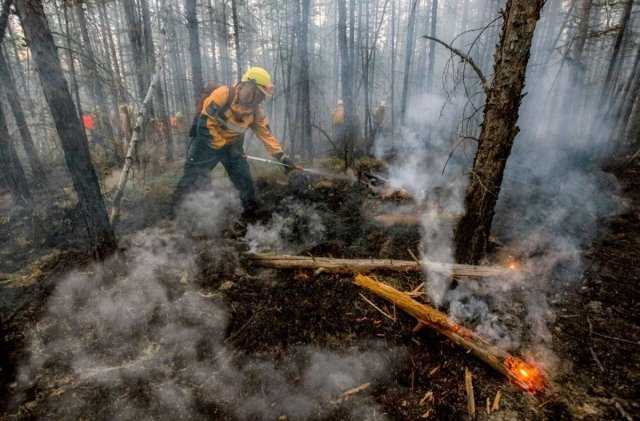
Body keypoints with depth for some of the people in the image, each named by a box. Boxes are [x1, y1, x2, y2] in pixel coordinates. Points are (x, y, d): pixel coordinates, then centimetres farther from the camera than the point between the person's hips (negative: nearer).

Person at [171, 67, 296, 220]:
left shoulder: (255, 110, -5)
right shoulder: (223, 94, -24)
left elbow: (266, 133, -3)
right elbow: (204, 124, -24)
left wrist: (281, 156, -12)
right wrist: (223, 146, -20)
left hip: (232, 145, 5)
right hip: (208, 141, -5)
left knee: (245, 180, 0)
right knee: (192, 178, -3)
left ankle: (251, 214, 14)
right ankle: (174, 210, 14)